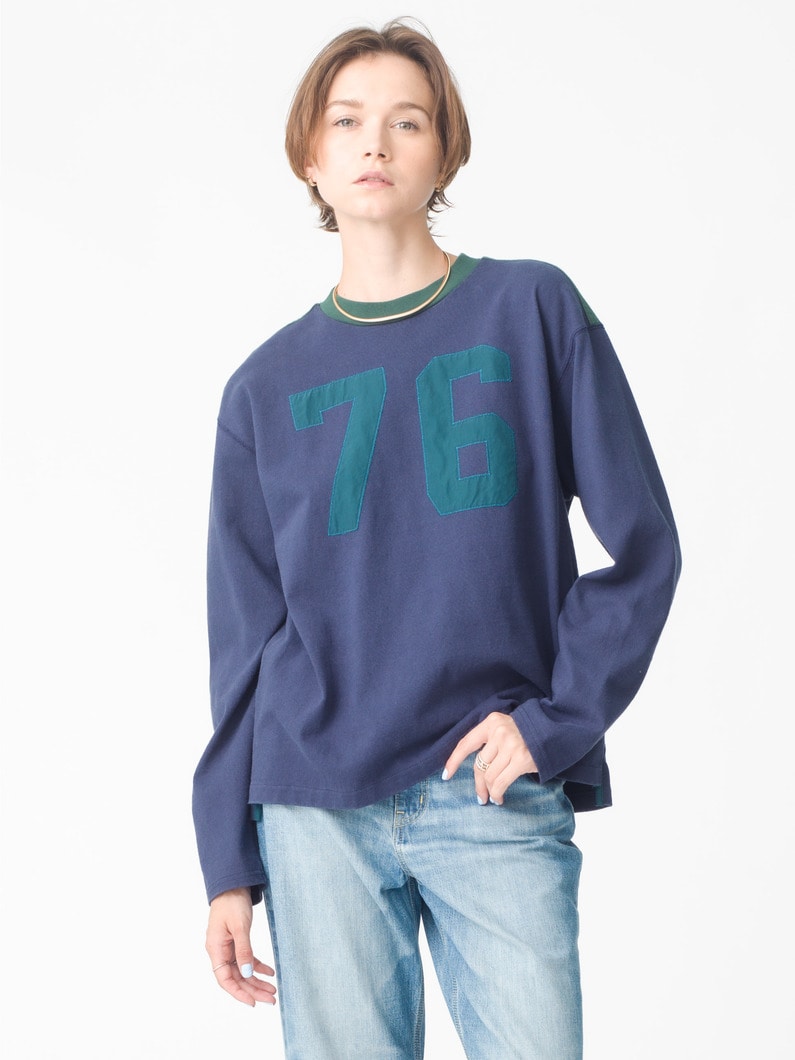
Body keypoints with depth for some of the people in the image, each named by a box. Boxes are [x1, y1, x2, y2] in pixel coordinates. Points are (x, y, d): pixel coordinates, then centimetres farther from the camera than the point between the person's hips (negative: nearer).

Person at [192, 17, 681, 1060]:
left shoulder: (533, 311, 4)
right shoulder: (267, 386, 9)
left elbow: (641, 543, 2)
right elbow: (246, 640, 10)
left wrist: (555, 718, -9)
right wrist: (231, 863, 7)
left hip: (501, 803, -1)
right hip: (318, 813, 2)